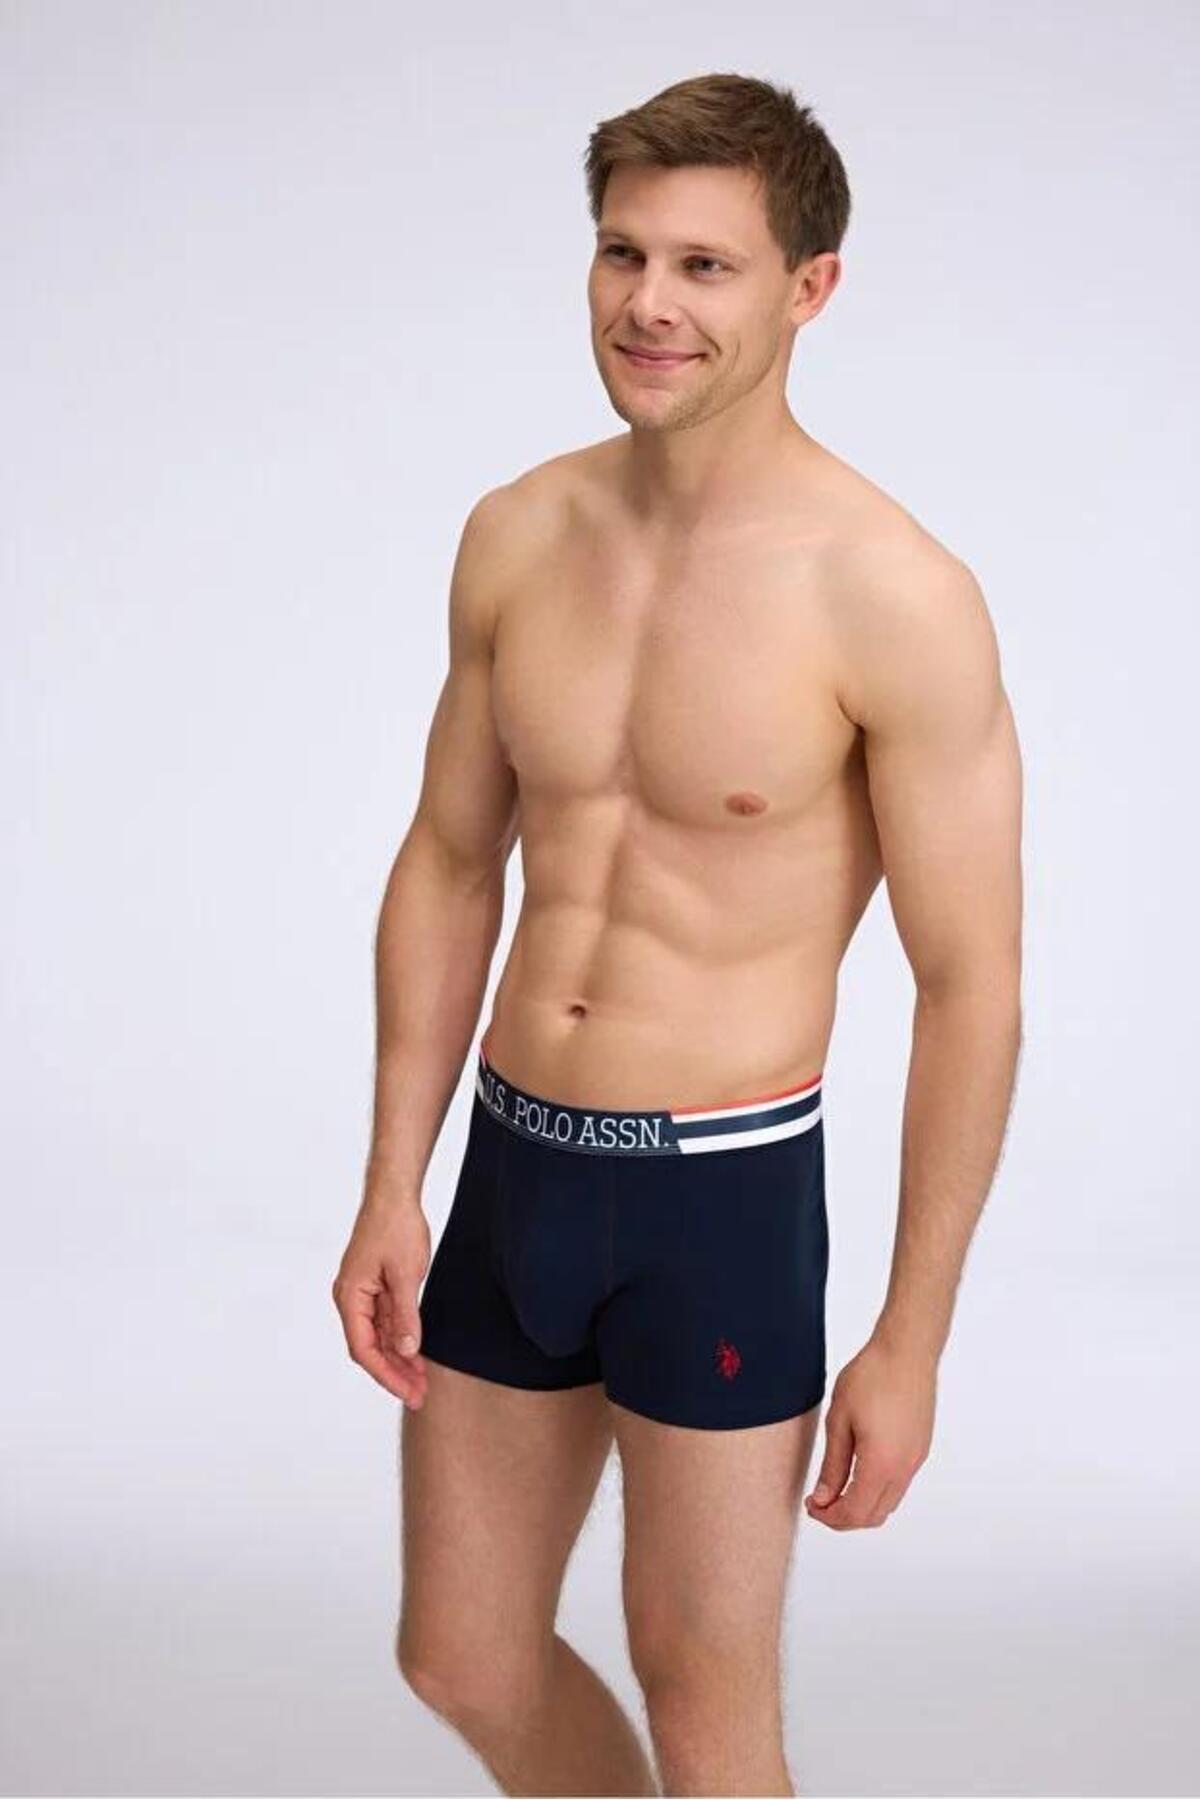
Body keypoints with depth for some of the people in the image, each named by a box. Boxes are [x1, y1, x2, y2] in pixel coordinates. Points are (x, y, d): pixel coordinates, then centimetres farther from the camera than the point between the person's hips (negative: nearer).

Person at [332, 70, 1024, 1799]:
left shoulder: (895, 599, -16)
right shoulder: (518, 534, 1)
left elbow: (973, 988, -12)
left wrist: (911, 1344, -9)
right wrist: (391, 1191, 8)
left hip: (724, 1194, -5)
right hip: (513, 1160, 6)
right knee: (463, 1660, 19)